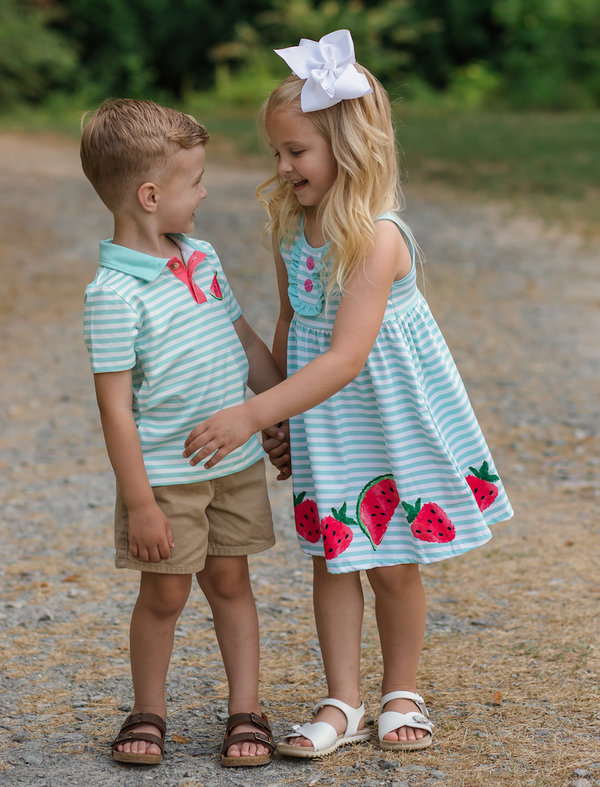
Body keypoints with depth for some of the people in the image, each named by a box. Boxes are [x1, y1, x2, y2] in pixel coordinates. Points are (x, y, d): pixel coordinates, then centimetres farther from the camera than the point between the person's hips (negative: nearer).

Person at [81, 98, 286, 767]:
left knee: (229, 581, 11)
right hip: (166, 473, -6)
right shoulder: (114, 293, -18)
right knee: (164, 592, 5)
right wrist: (138, 501, -18)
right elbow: (116, 406, -18)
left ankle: (245, 710, 19)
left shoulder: (201, 257, 5)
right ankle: (148, 712, 23)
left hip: (236, 461, 6)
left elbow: (245, 341, 17)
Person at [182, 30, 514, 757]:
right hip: (320, 415, 6)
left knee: (393, 561, 7)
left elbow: (347, 356, -32)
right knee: (331, 556, 8)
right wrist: (279, 420, 12)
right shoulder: (291, 228, -3)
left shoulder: (377, 238, -26)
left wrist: (250, 416, -36)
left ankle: (402, 695, 26)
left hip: (391, 417, -6)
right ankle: (342, 704, 18)